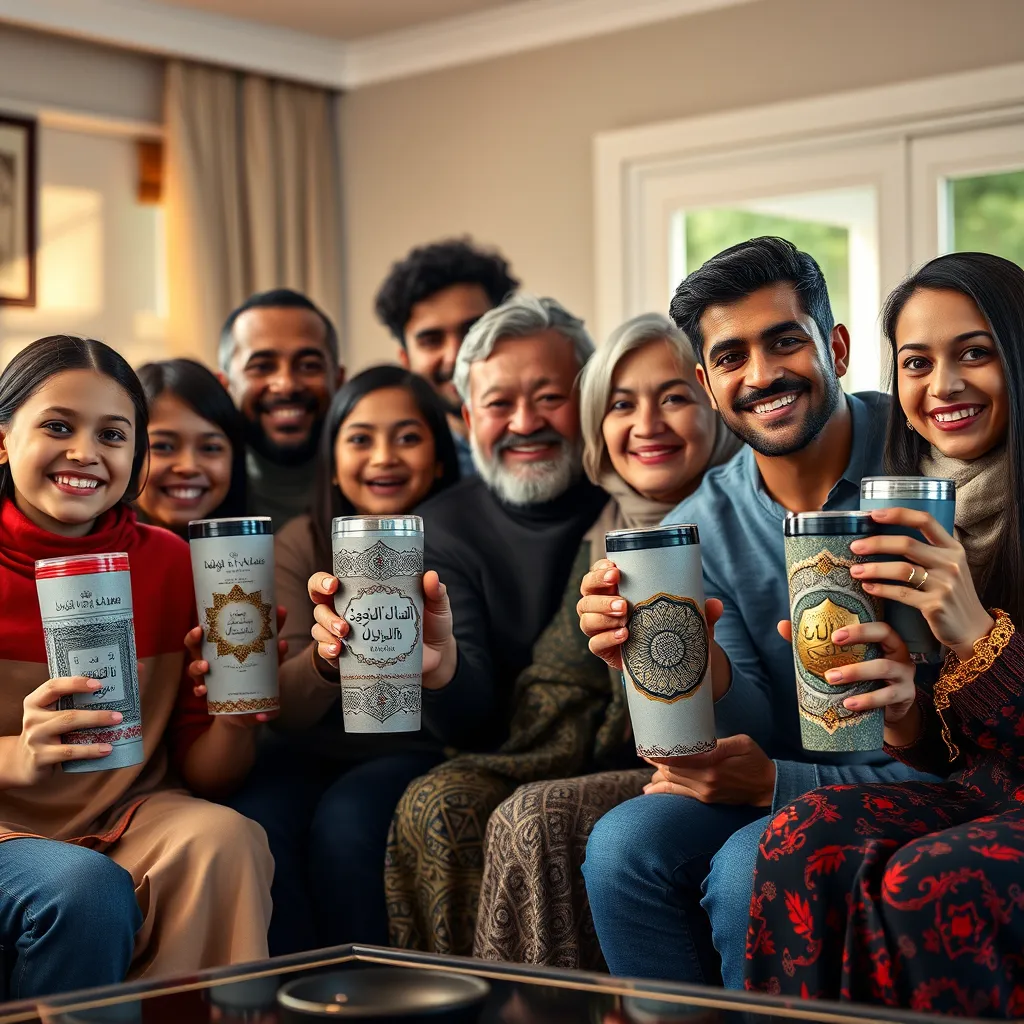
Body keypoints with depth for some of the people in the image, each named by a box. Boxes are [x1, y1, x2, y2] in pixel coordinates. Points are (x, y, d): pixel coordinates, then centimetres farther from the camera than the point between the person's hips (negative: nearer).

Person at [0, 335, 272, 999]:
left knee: (225, 840, -28)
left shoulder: (170, 563, 1)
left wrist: (237, 715, -19)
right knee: (87, 890, -32)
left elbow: (203, 775, 3)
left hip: (129, 818, 2)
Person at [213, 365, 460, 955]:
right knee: (257, 824, -29)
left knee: (345, 822, -32)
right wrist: (328, 653, -29)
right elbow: (287, 709, -7)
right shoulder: (301, 544, 3)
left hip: (416, 753, -2)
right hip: (315, 752, 2)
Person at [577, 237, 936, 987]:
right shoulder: (699, 526, 1)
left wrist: (777, 782, -19)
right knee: (624, 844, -21)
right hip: (777, 790, 4)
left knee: (749, 867, -28)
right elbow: (758, 736, -4)